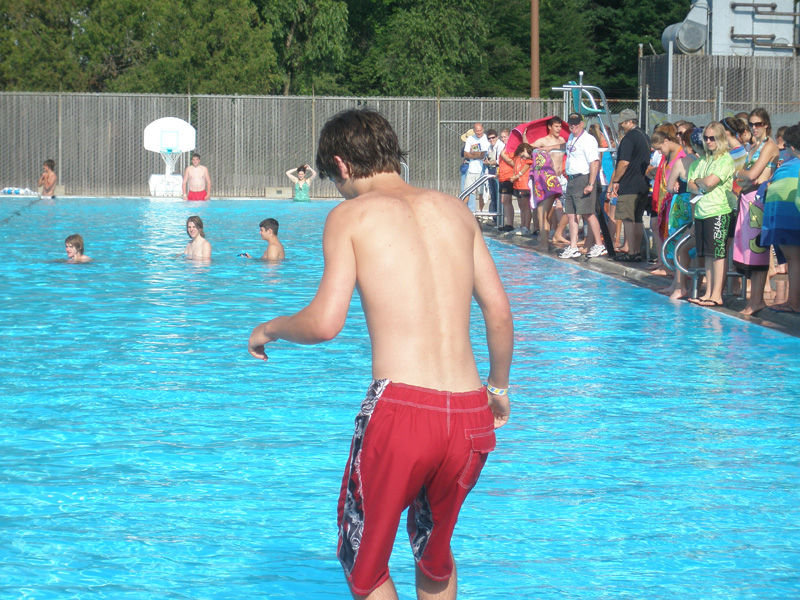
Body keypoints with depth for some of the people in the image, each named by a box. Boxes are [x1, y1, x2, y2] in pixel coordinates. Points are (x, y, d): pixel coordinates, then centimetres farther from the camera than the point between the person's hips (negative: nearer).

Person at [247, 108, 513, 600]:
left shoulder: (352, 214, 2)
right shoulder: (454, 210, 15)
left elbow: (325, 323, -8)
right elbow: (499, 312, 14)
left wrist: (269, 329, 12)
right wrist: (499, 387, 29)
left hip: (400, 411, -5)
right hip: (471, 415, 5)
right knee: (434, 550, 27)